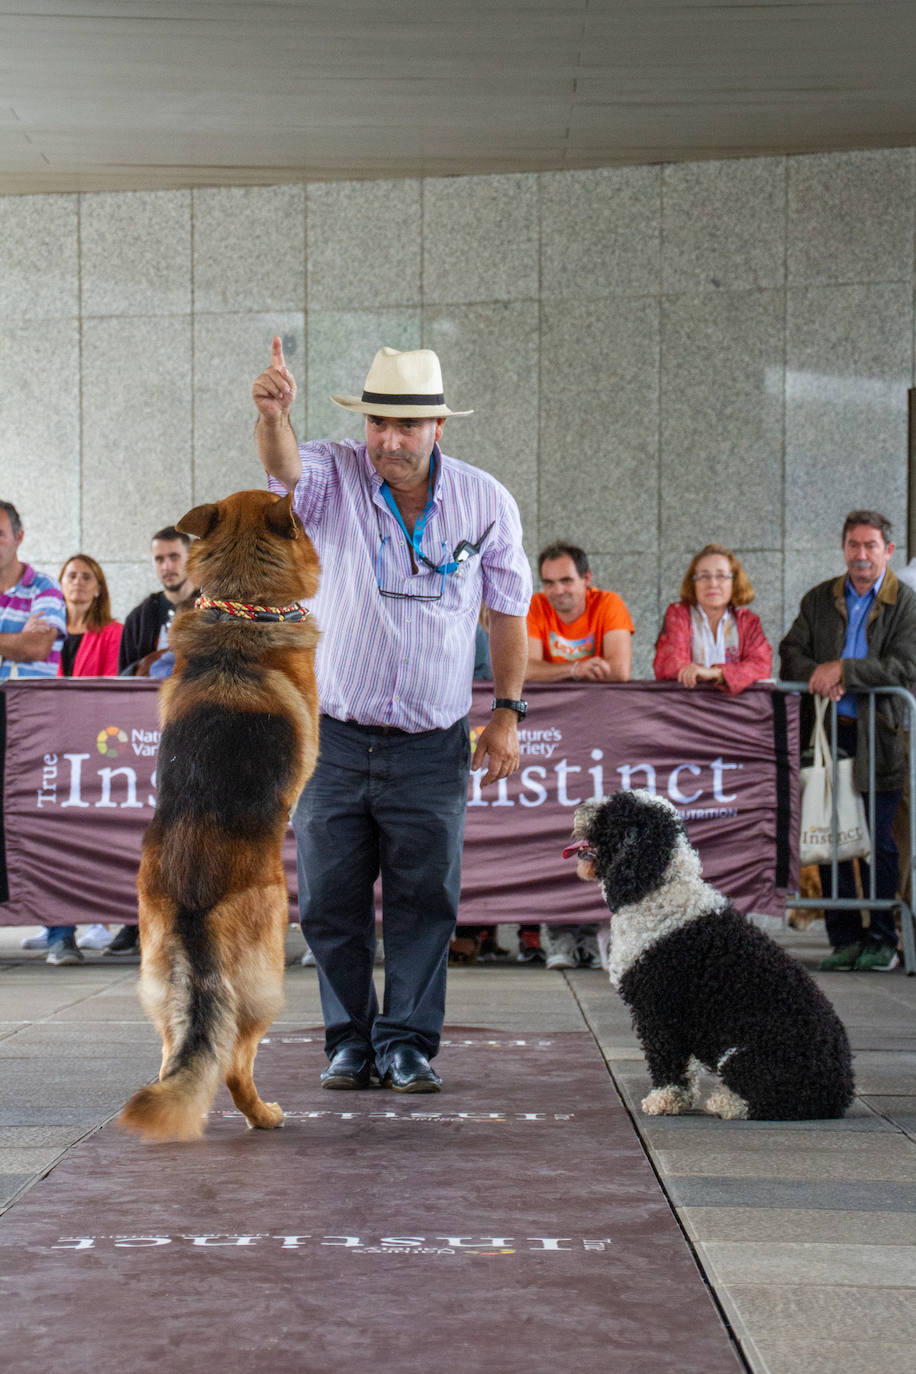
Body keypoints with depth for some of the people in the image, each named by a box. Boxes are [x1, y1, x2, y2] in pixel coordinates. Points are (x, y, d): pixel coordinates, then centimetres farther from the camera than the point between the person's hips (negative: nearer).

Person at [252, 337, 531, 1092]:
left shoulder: (486, 501, 0)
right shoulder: (335, 479, -5)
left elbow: (508, 610, 9)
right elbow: (285, 468, -29)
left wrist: (507, 712, 5)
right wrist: (274, 416, -51)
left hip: (432, 746, 0)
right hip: (334, 737, 0)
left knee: (426, 901, 1)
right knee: (330, 901, 5)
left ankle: (408, 1042, 12)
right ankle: (351, 1039, 18)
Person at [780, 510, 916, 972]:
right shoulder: (818, 600, 12)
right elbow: (790, 656, 7)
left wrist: (842, 669, -17)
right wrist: (817, 675, -14)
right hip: (828, 734, 3)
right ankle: (844, 939, 11)